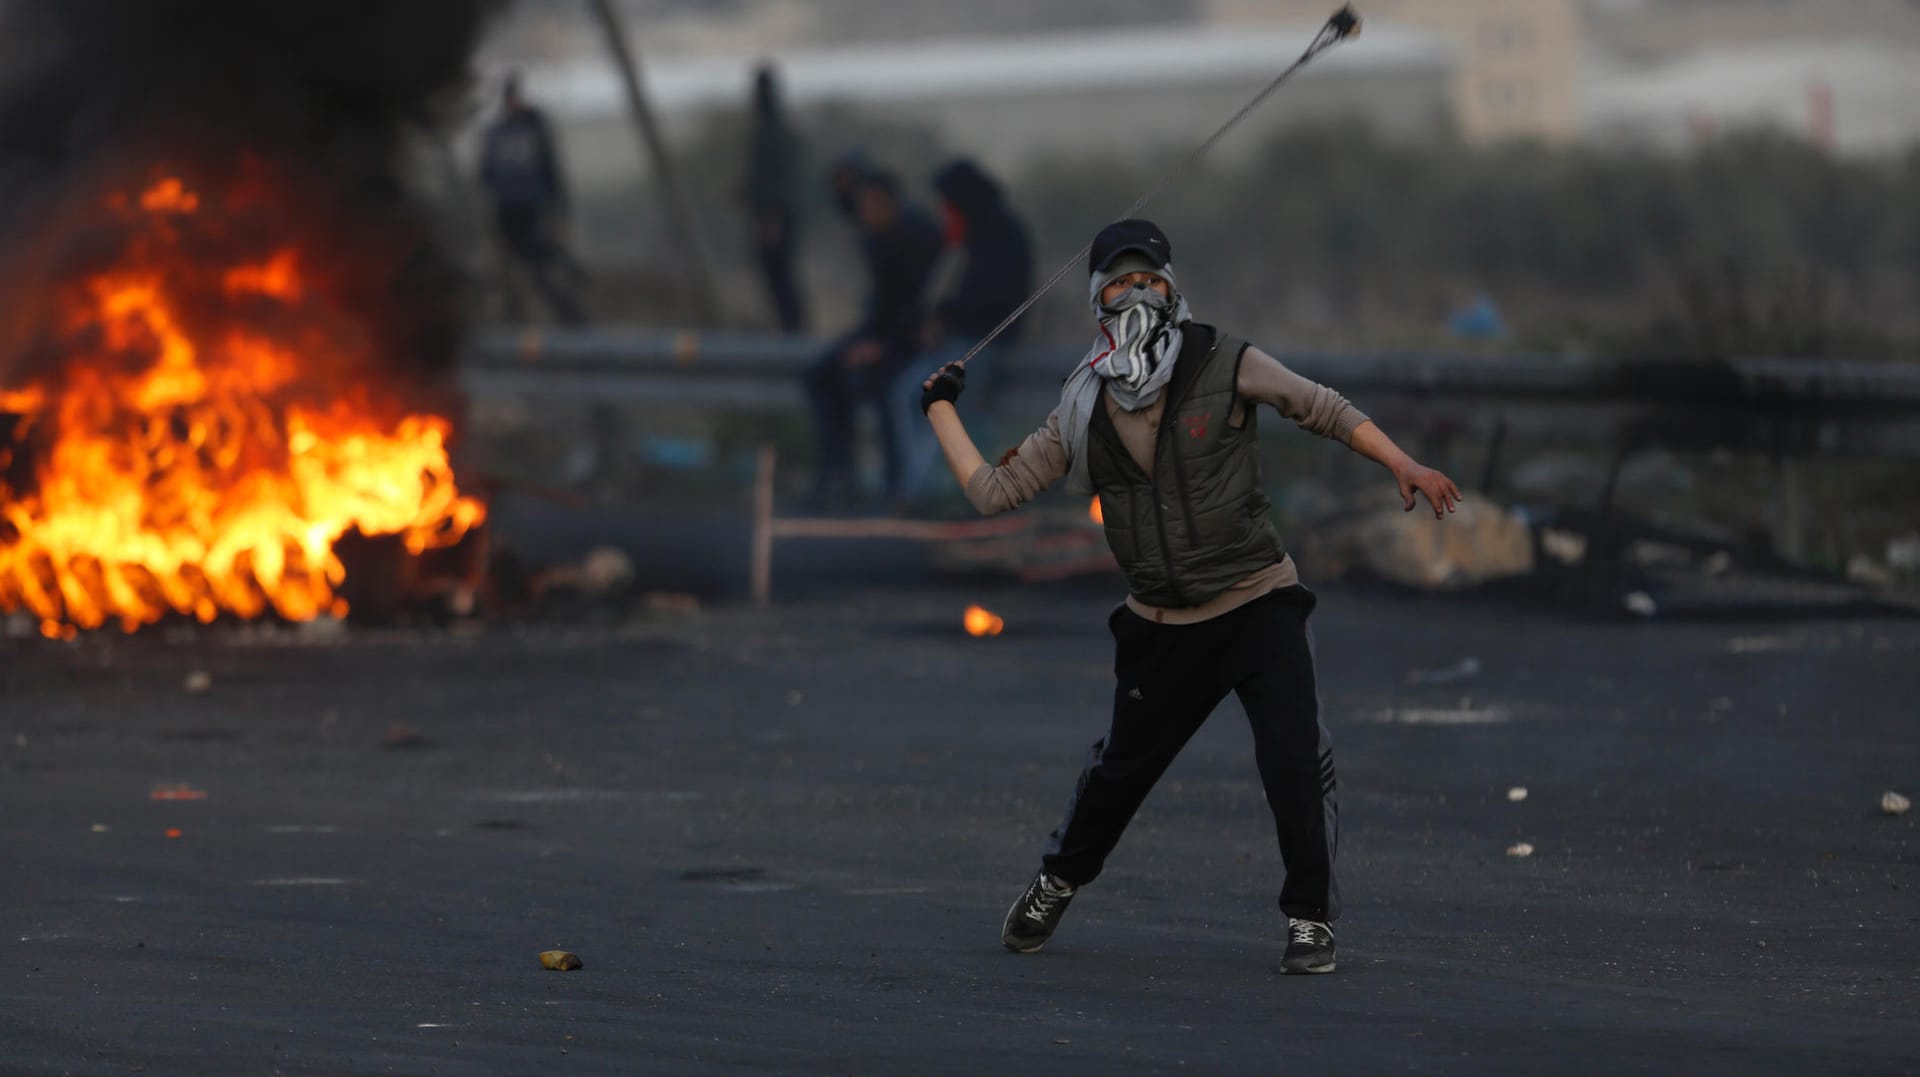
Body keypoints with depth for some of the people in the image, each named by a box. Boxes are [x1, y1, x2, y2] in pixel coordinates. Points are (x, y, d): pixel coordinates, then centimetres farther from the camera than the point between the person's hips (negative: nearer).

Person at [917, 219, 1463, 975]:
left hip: (1259, 605, -3)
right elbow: (995, 490, 7)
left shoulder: (1222, 365, -7)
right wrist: (940, 410, 10)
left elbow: (1325, 411, -4)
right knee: (1122, 765, 14)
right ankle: (1058, 883, 41)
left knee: (1294, 756, -18)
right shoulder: (1085, 409, 2)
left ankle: (1309, 918, -1)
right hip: (1163, 624, 3)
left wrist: (1405, 467, -12)